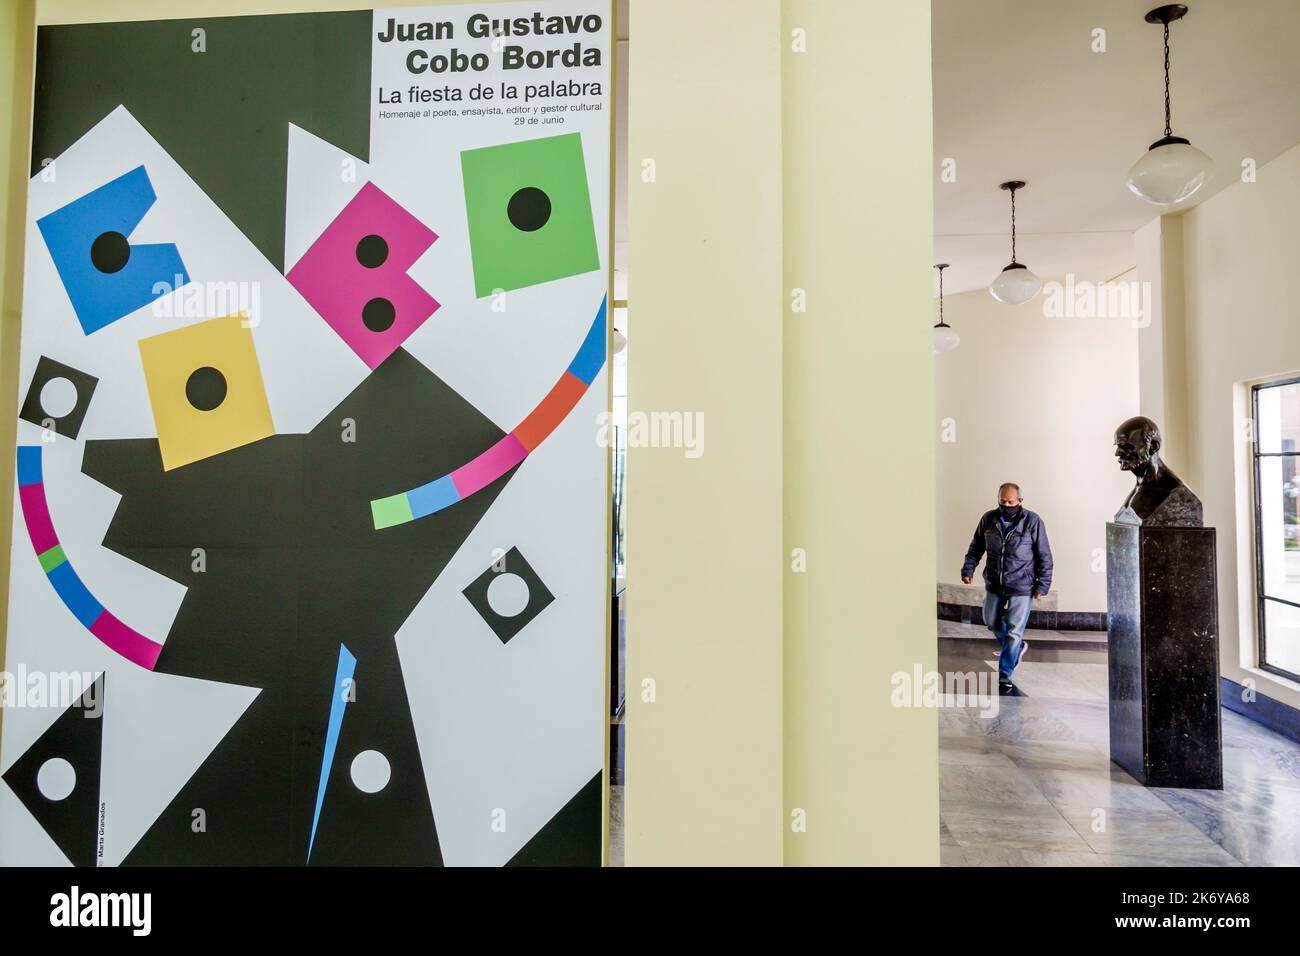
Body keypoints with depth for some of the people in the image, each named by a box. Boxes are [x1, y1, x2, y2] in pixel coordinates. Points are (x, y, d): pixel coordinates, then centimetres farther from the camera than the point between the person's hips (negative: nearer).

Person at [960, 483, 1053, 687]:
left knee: (1014, 631, -1)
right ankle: (1017, 647, 44)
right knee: (992, 623, 18)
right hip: (994, 585, 5)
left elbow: (1045, 556, -7)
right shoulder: (988, 519, -2)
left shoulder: (1033, 522, -12)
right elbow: (976, 547, 9)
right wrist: (968, 569, -1)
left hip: (1022, 587, -4)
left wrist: (1042, 584, -9)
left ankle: (1005, 674, 11)